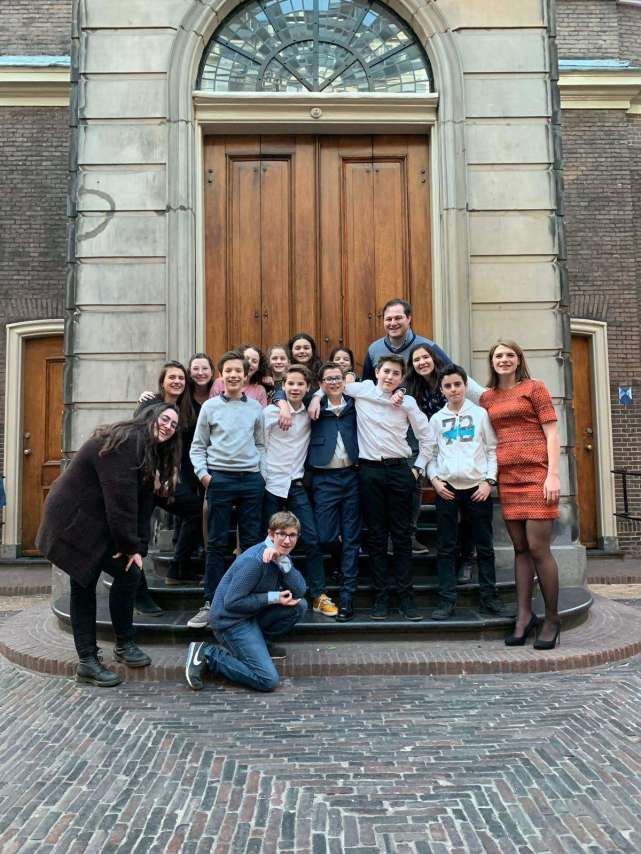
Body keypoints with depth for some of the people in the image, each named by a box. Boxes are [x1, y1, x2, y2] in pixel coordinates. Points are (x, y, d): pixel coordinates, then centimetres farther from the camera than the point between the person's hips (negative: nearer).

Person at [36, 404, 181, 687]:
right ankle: (124, 644, 8)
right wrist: (131, 546, -19)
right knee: (128, 573, -8)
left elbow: (143, 503, 6)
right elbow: (121, 498, -24)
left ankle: (87, 661, 17)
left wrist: (138, 546, -4)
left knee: (84, 585, 11)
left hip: (90, 522, 10)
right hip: (75, 520, -10)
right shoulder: (127, 441, -20)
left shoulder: (149, 453, 11)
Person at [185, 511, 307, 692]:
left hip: (253, 614, 9)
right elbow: (232, 602, -23)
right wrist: (272, 598, -20)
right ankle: (207, 653, -7)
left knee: (299, 605, -2)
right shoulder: (255, 560, -24)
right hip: (231, 620, -8)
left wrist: (284, 562, -23)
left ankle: (257, 643, 11)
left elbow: (299, 591, -8)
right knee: (268, 680, -17)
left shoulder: (282, 555, 3)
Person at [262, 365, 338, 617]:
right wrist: (259, 477, -2)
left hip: (296, 484, 2)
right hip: (271, 483, -2)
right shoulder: (270, 412, -4)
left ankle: (319, 596, 6)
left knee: (312, 539, -4)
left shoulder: (310, 413, 3)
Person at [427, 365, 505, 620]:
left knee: (484, 546, 5)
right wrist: (434, 479, -3)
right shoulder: (436, 419, 11)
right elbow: (431, 454, 11)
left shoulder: (480, 414, 7)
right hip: (446, 488, 1)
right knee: (446, 547, 1)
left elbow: (493, 450, 4)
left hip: (477, 487, -1)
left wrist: (489, 480, -6)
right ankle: (447, 600, 5)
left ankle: (489, 597, 14)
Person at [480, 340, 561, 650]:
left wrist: (553, 474, -12)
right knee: (520, 549, 7)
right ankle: (524, 616, 13)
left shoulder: (534, 388, 3)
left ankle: (552, 618, 6)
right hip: (507, 477, 5)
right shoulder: (487, 398, 15)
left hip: (536, 473, -4)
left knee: (538, 548, -7)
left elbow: (551, 433, -2)